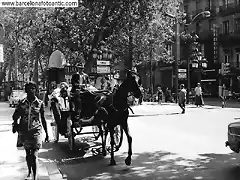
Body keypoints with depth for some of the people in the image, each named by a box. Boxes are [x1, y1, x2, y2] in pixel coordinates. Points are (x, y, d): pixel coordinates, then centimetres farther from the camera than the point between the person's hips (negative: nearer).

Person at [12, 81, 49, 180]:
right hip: (24, 132, 3)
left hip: (36, 131, -2)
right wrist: (15, 123, -19)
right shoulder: (22, 103, 0)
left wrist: (46, 133, 8)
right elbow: (15, 116, 3)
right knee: (28, 154, 18)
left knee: (34, 155, -8)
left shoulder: (40, 103, -3)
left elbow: (43, 119, 5)